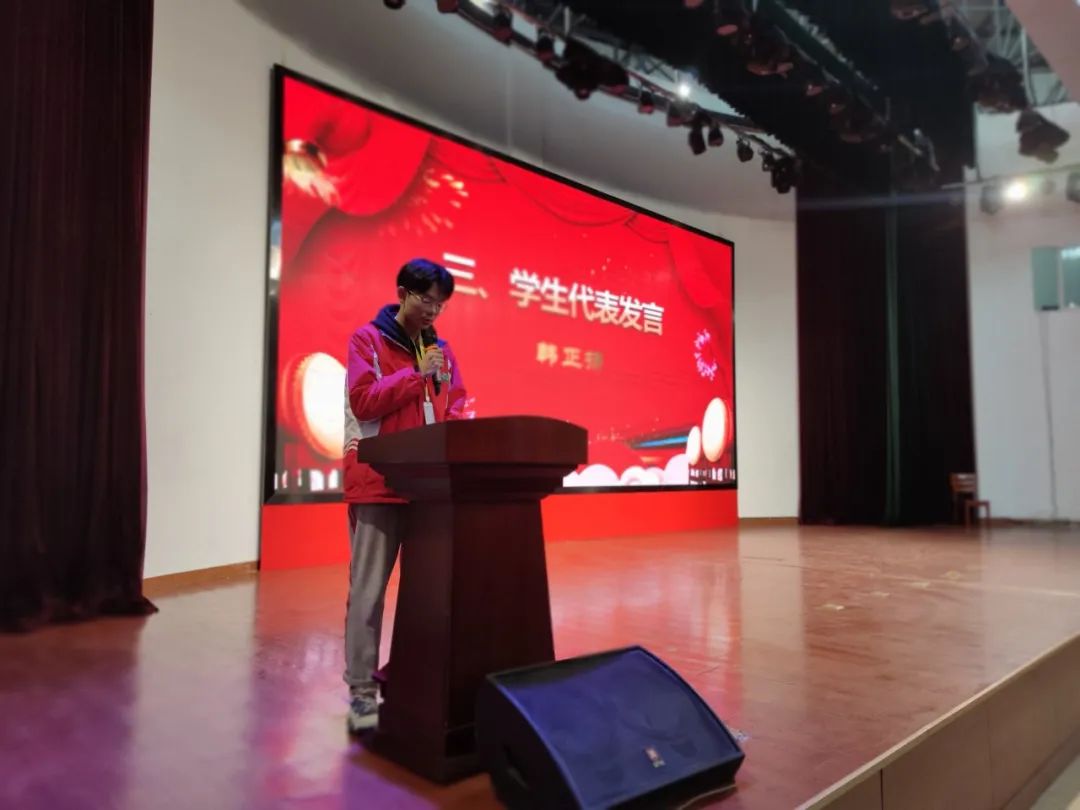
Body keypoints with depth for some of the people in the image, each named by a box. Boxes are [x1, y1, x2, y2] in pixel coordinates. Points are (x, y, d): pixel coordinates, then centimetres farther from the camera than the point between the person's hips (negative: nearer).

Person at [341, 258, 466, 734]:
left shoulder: (441, 349, 16)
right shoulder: (367, 338, 1)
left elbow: (455, 410, 16)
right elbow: (363, 401, -10)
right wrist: (416, 374, -12)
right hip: (379, 480, -5)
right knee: (369, 587, -2)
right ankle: (362, 691, 6)